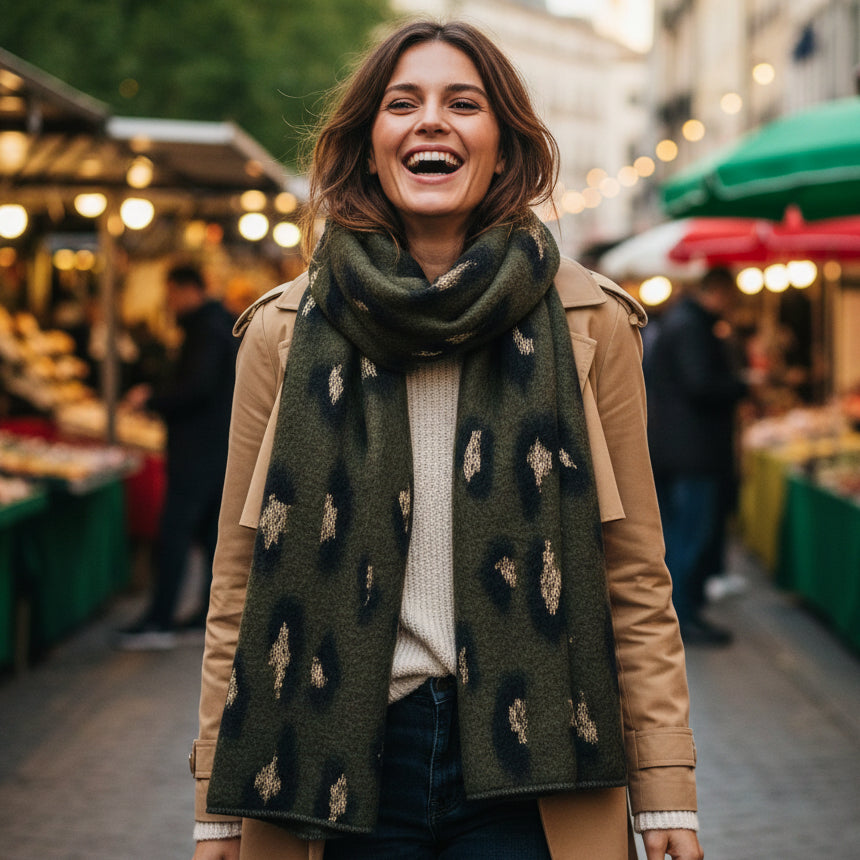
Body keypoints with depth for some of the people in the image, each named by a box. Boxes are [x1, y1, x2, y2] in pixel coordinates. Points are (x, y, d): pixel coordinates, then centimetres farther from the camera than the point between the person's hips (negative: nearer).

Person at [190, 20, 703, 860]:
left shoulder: (588, 325, 2)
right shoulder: (286, 332, 3)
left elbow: (635, 580, 3)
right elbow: (238, 588, 5)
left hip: (527, 771, 0)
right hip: (343, 770, 1)